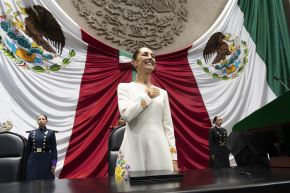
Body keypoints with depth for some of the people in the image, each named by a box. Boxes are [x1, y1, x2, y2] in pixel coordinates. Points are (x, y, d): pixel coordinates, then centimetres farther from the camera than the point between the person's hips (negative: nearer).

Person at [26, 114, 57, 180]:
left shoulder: (51, 133, -1)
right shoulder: (32, 133, 8)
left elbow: (53, 149, -3)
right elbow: (28, 149, 10)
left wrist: (54, 163, -8)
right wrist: (26, 162, 8)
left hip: (46, 159, -2)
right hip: (33, 159, 2)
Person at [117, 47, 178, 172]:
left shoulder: (162, 92, 13)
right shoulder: (125, 87, 4)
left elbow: (168, 126, 10)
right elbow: (126, 114, -14)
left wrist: (174, 158, 6)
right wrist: (147, 95, -4)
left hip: (160, 149, 3)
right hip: (135, 149, -3)